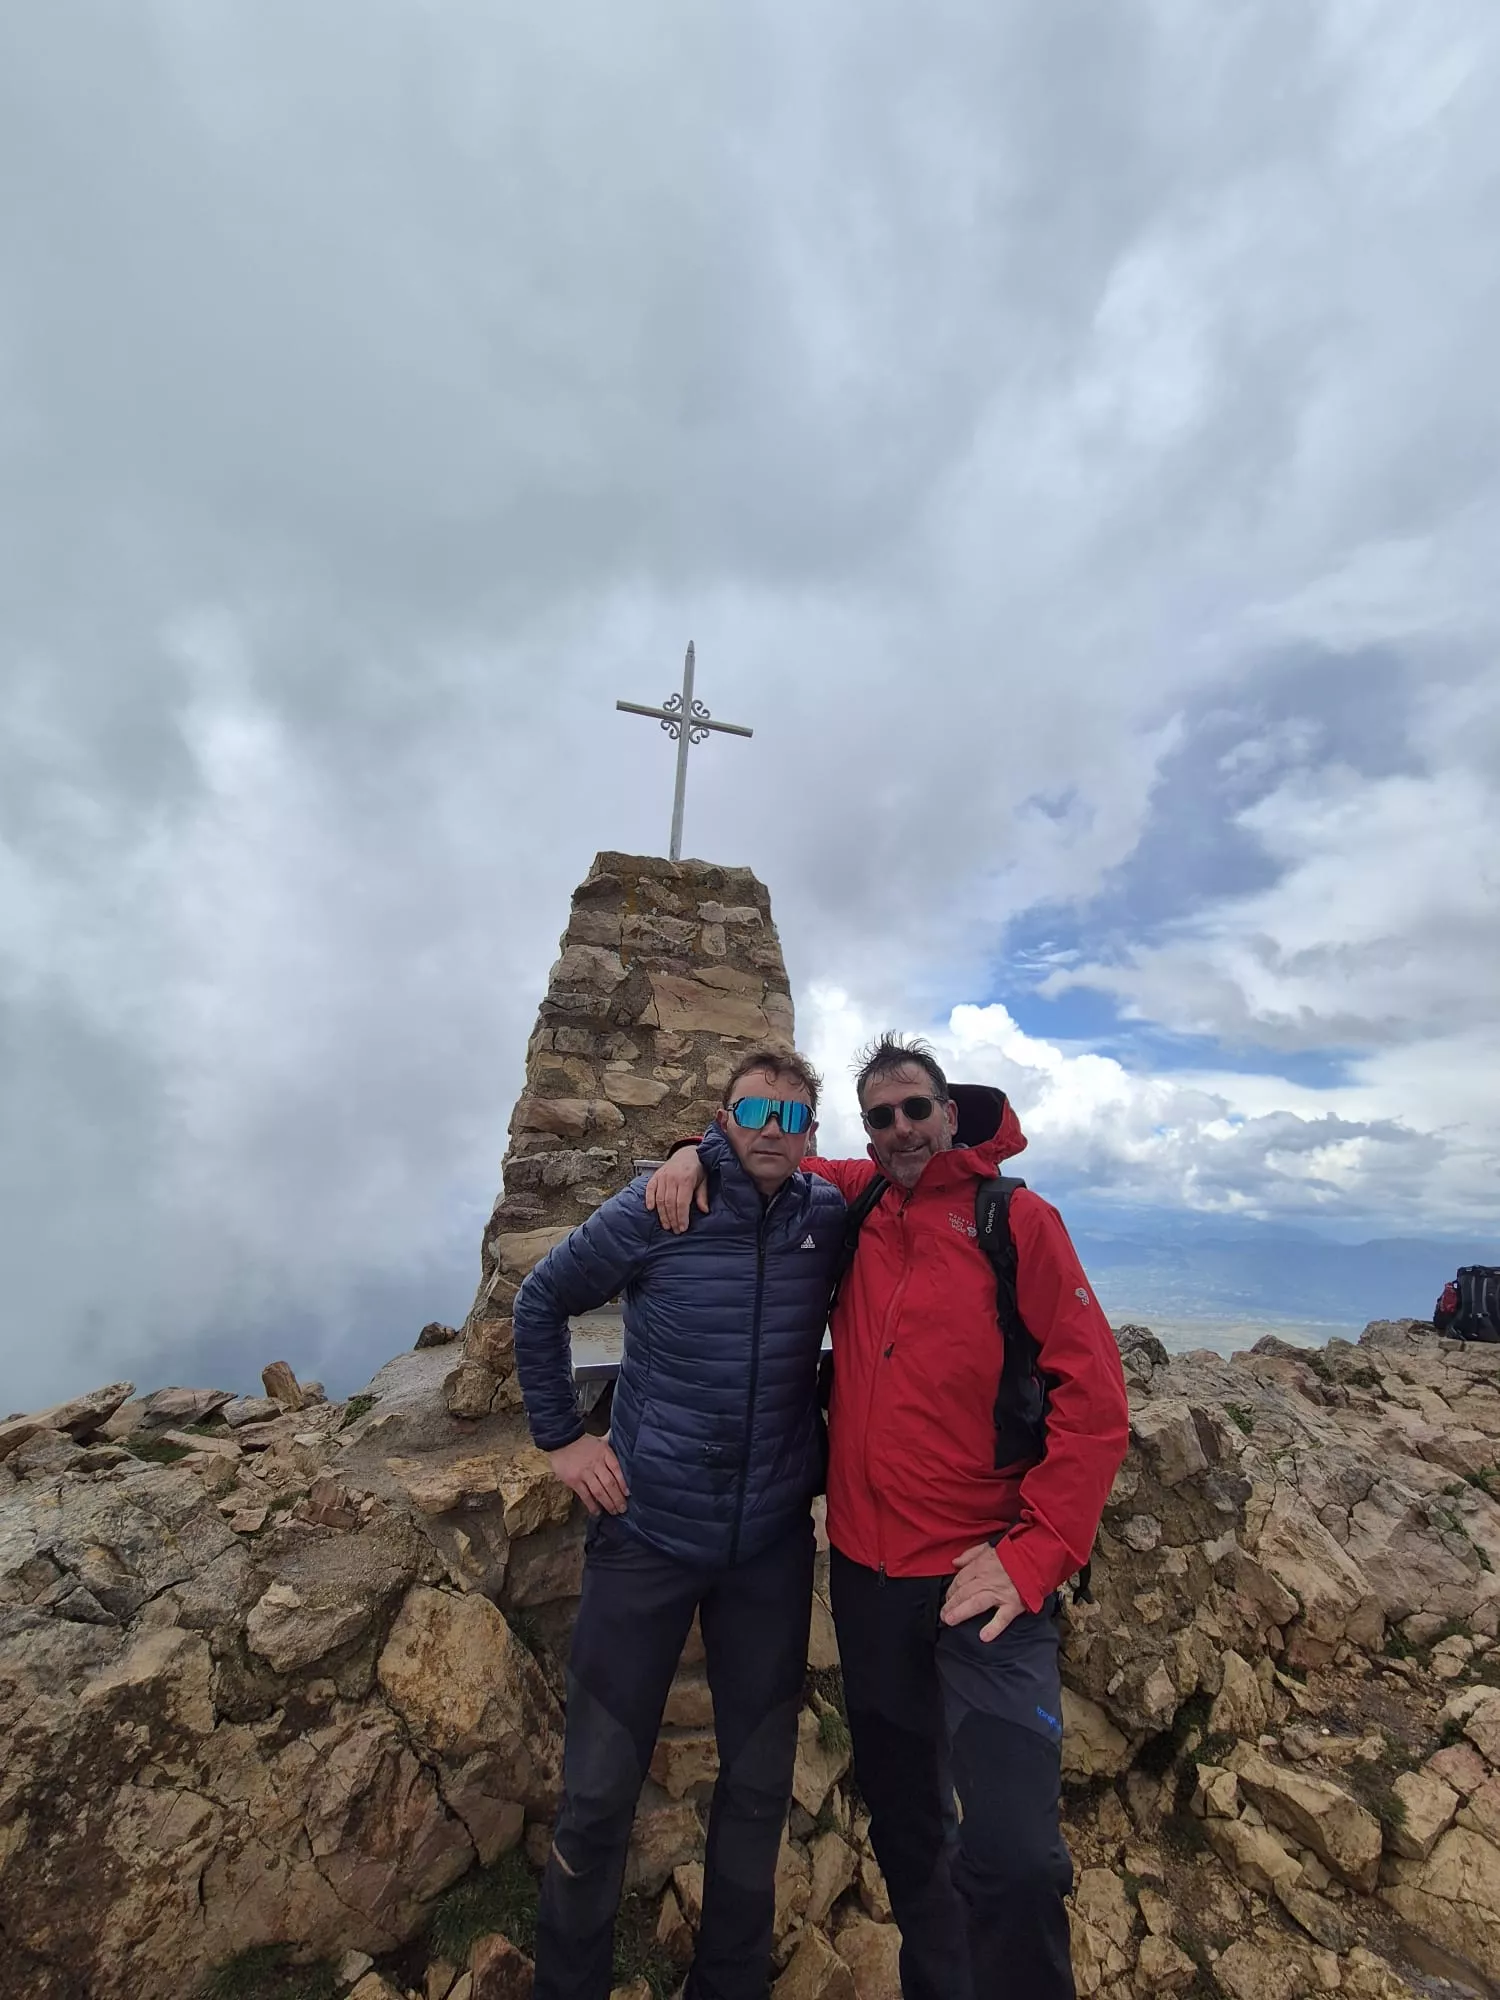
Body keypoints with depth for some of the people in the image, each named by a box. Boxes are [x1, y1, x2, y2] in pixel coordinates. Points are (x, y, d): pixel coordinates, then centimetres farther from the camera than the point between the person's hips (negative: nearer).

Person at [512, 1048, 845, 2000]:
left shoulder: (832, 1218, -6)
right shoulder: (659, 1208, -14)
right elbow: (542, 1301, -2)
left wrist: (824, 1426, 3)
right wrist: (561, 1435, -3)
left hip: (773, 1543, 3)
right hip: (647, 1532, -2)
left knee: (759, 1787, 18)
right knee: (599, 1791, 12)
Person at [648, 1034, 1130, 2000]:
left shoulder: (1017, 1218, -9)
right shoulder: (853, 1199, 1)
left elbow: (1093, 1396, -11)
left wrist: (1037, 1555, -14)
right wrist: (698, 1155, -3)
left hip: (981, 1576, -3)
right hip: (866, 1567, 4)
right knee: (903, 1820, 21)